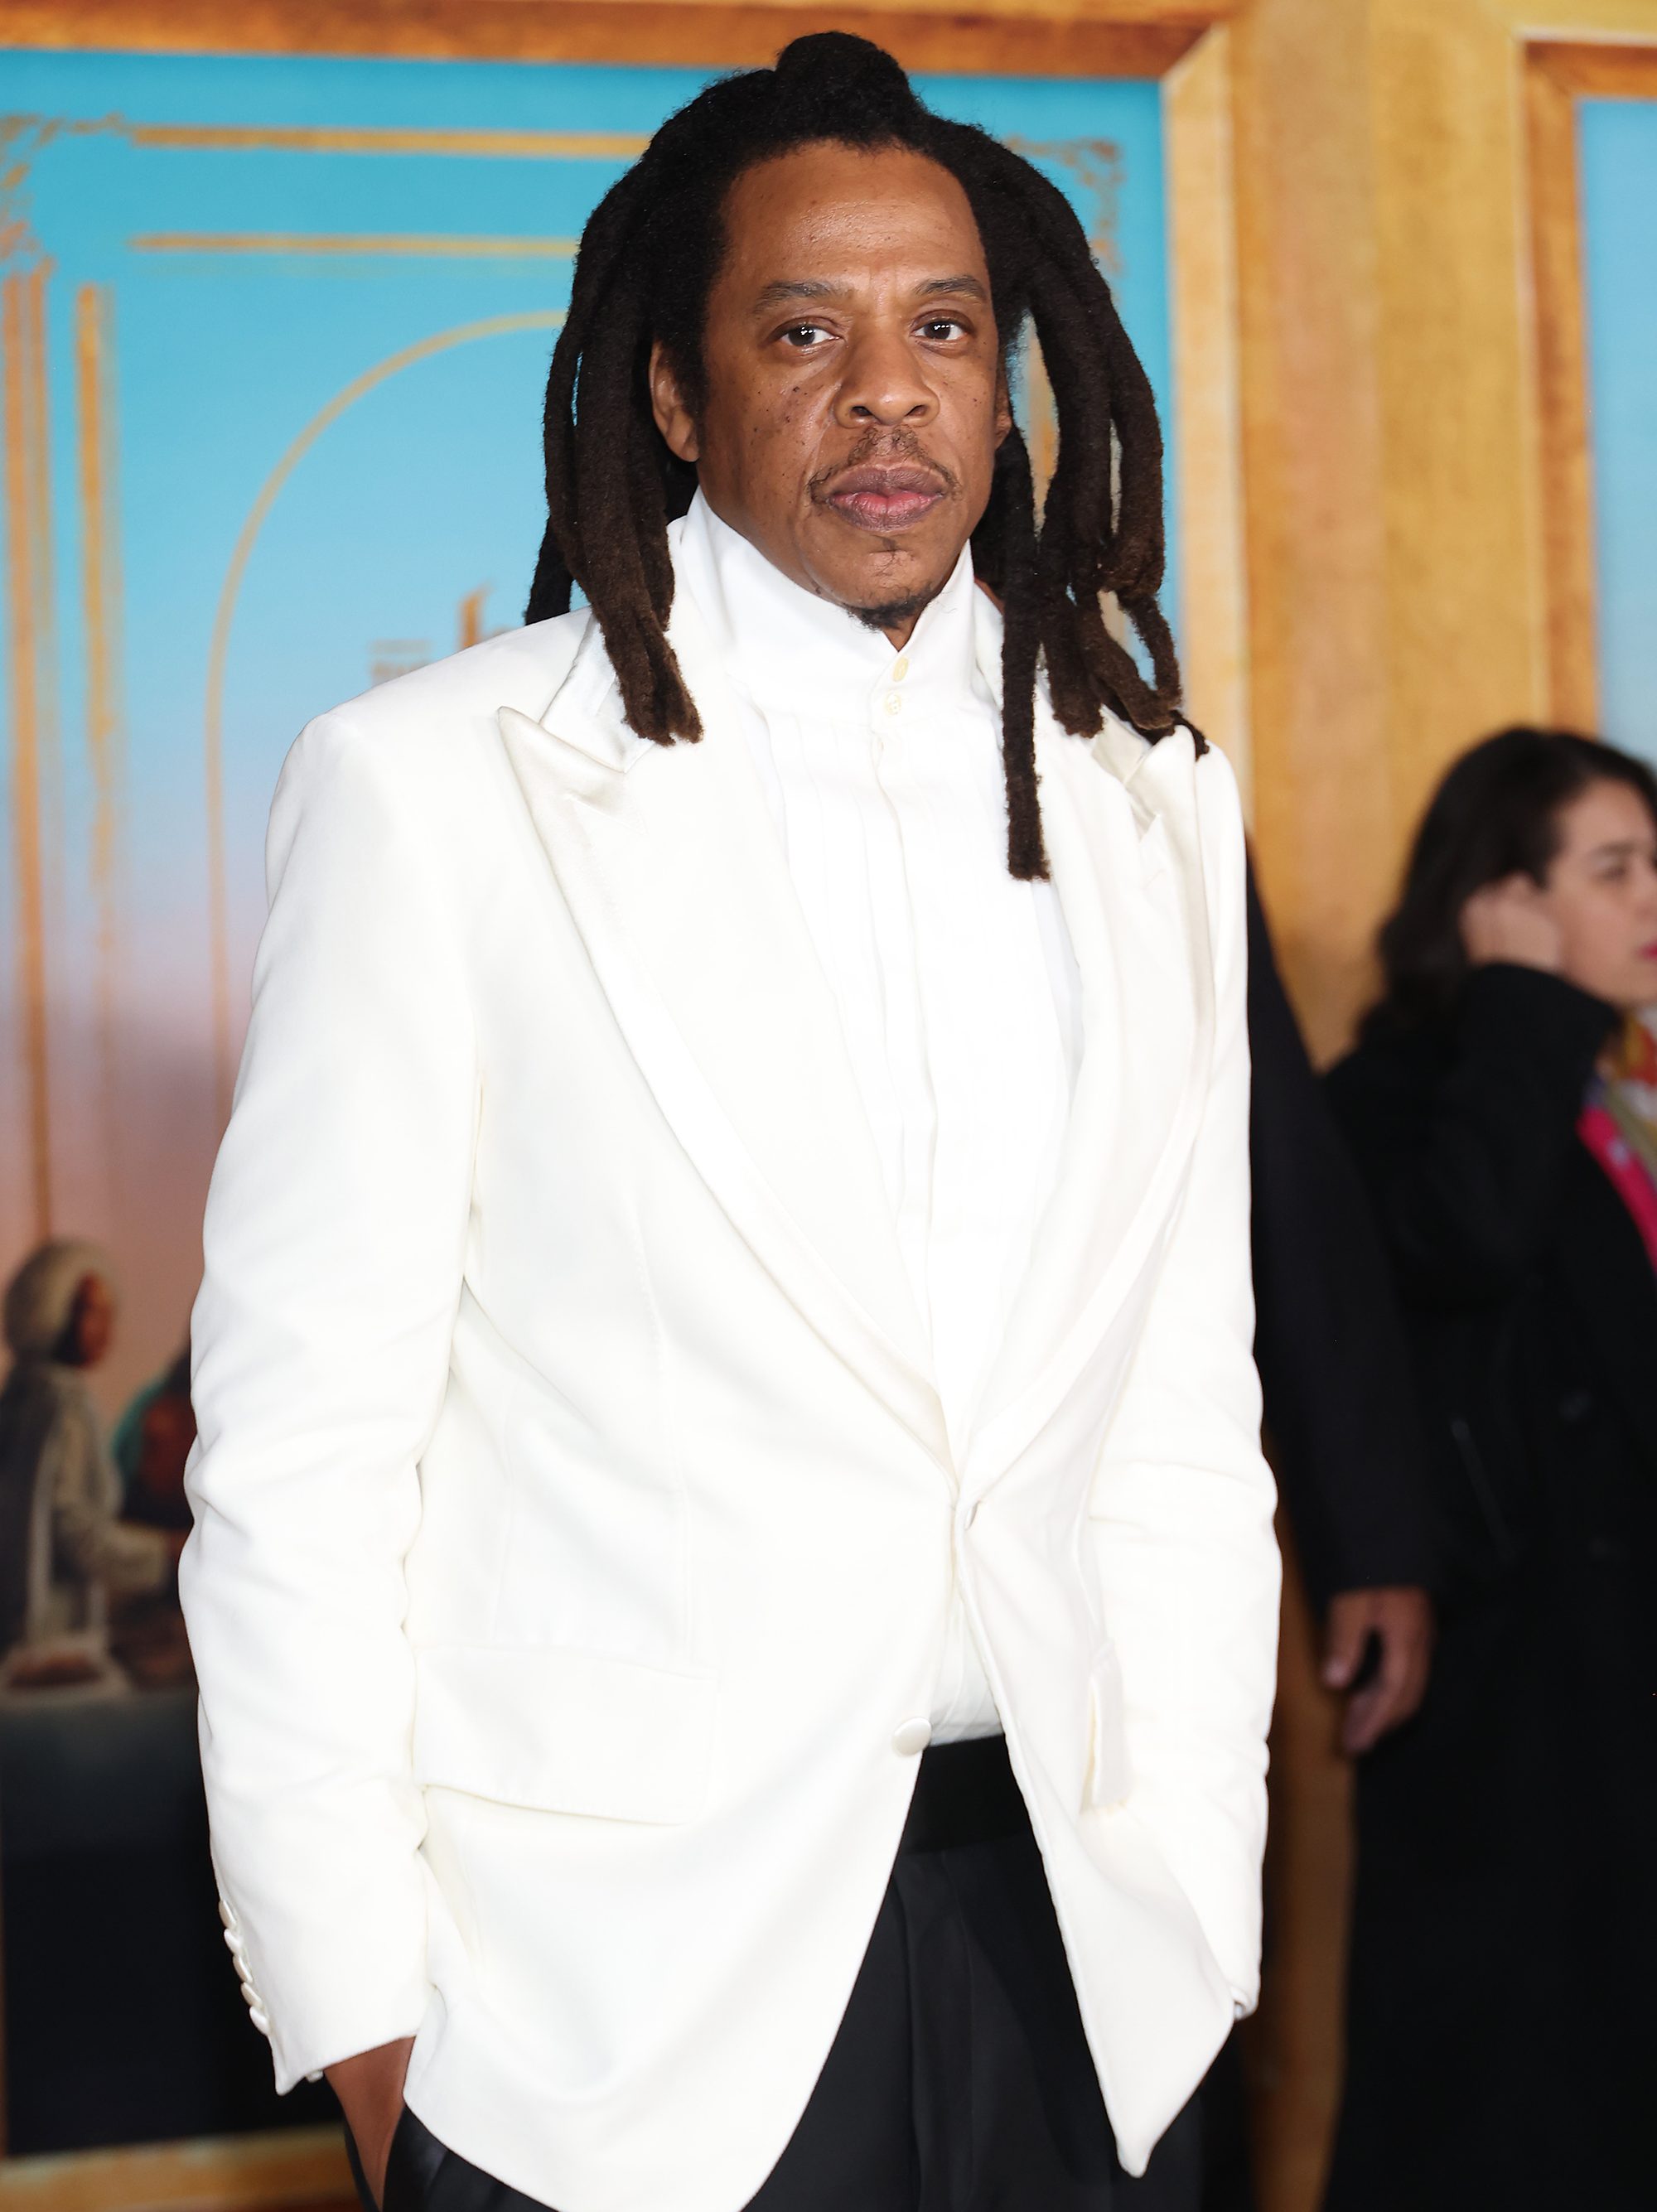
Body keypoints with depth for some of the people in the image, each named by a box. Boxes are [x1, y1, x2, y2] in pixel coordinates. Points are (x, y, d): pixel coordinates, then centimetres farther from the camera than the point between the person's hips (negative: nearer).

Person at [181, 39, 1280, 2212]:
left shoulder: (1152, 804, 9)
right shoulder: (435, 783, -5)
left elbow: (1182, 1423, 10)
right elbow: (299, 1441, -6)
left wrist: (1193, 1906, 7)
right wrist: (360, 2010, -8)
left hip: (1064, 1942, 4)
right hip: (608, 1991, -4)